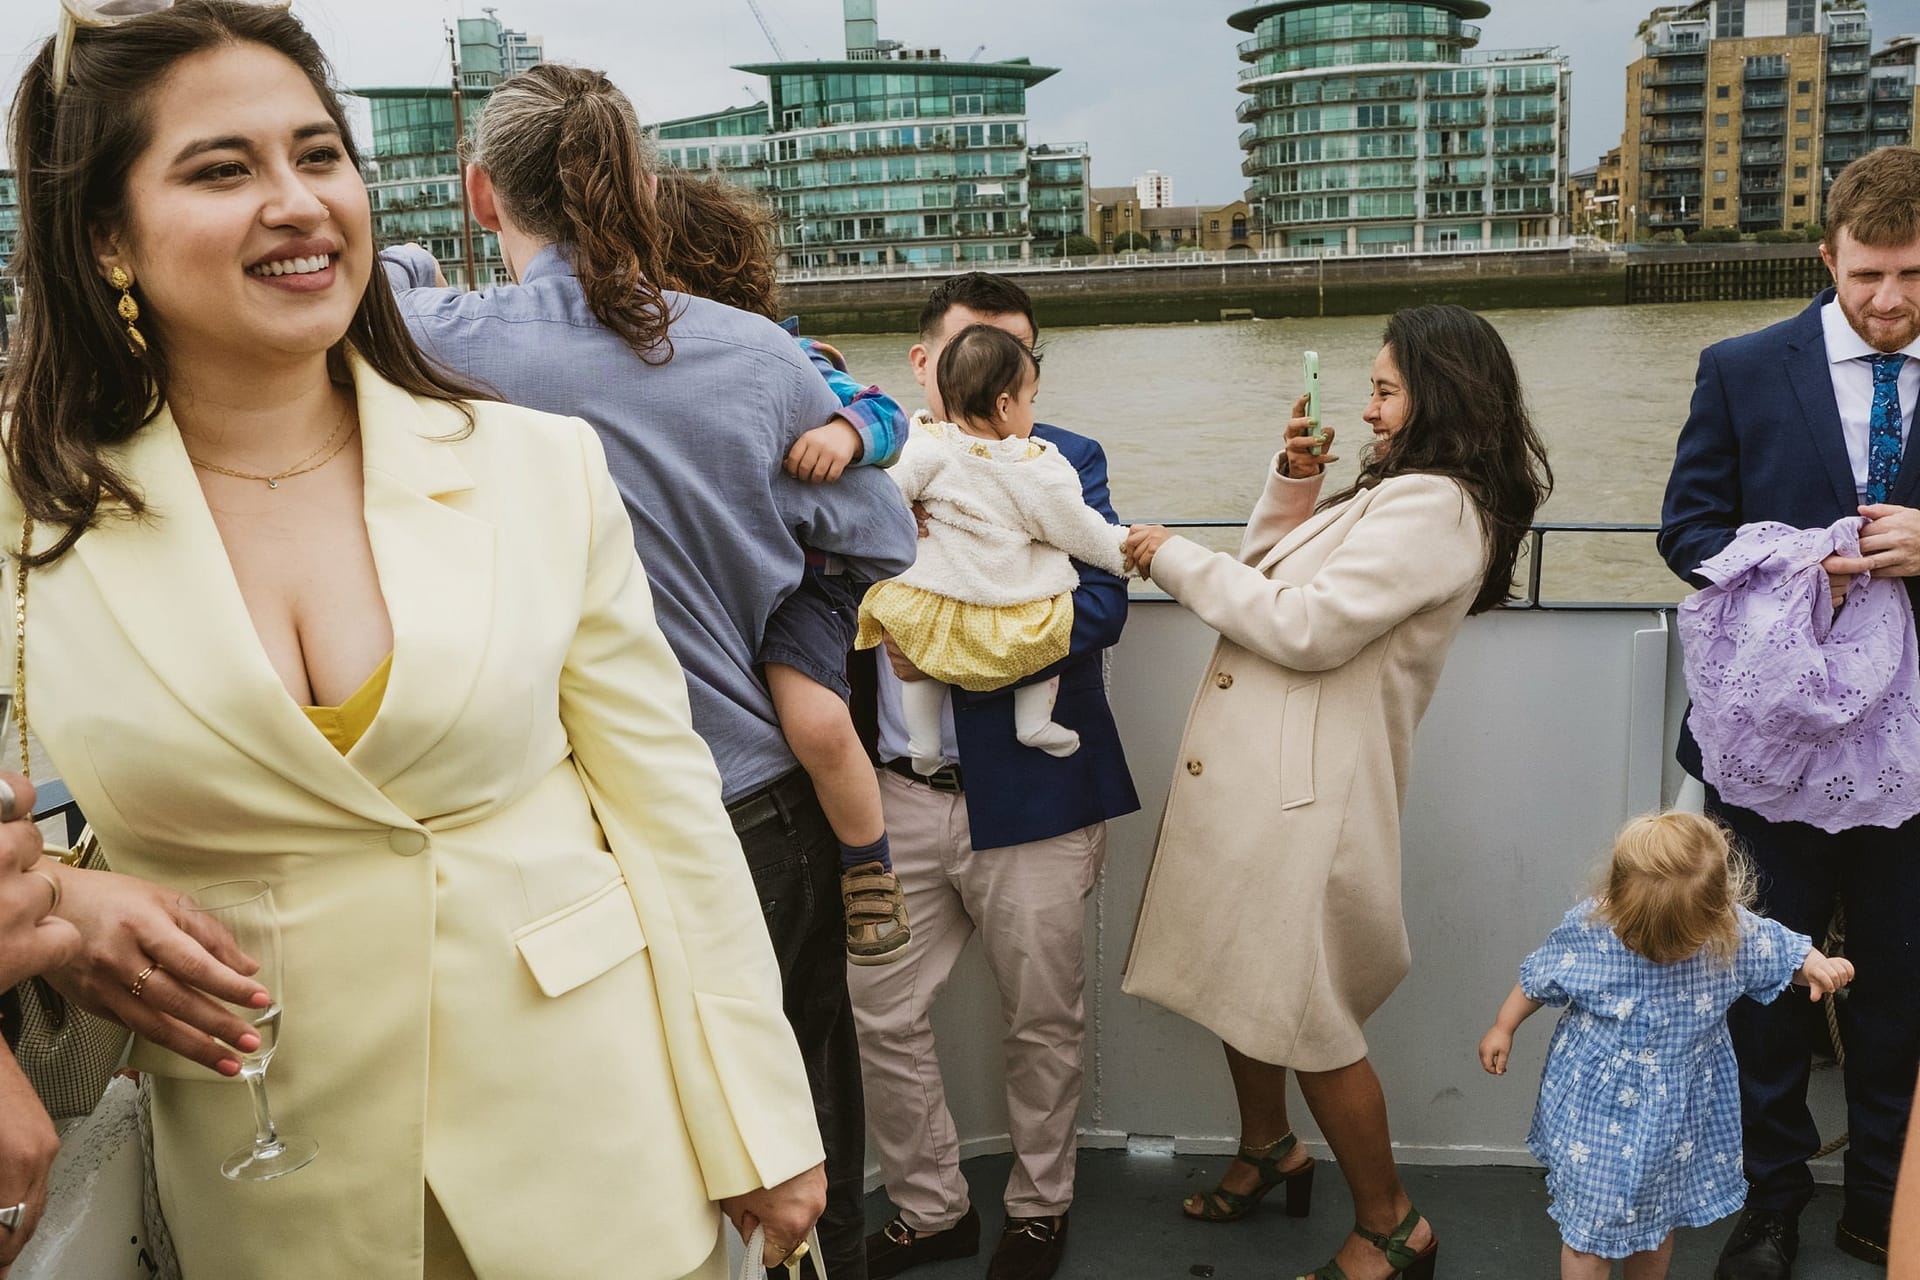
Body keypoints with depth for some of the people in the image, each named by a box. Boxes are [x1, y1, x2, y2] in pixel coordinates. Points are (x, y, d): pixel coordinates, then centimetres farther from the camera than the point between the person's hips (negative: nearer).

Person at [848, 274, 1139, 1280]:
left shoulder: (1065, 462, 0)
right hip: (895, 795, 2)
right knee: (880, 1018, 8)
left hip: (1029, 793, -2)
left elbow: (1099, 607, -12)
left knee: (1044, 1023, 11)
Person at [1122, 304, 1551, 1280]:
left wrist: (1177, 560, -12)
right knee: (1240, 981, 21)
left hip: (1305, 788, -10)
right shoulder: (1394, 492, 18)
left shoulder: (1435, 507, -14)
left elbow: (1307, 627, -21)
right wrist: (1293, 484, 4)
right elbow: (1269, 580, 19)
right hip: (1246, 771, 10)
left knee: (1302, 1015, 0)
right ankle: (1267, 1148, 43)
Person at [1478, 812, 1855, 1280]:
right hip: (1595, 1109, -2)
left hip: (1678, 1116, 2)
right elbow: (1538, 978, -4)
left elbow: (1785, 952, 0)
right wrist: (1503, 1028, 4)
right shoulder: (1585, 929, -21)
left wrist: (1816, 966, -21)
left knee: (1659, 1222, 22)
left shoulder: (1735, 931, -19)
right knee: (1588, 1229, 4)